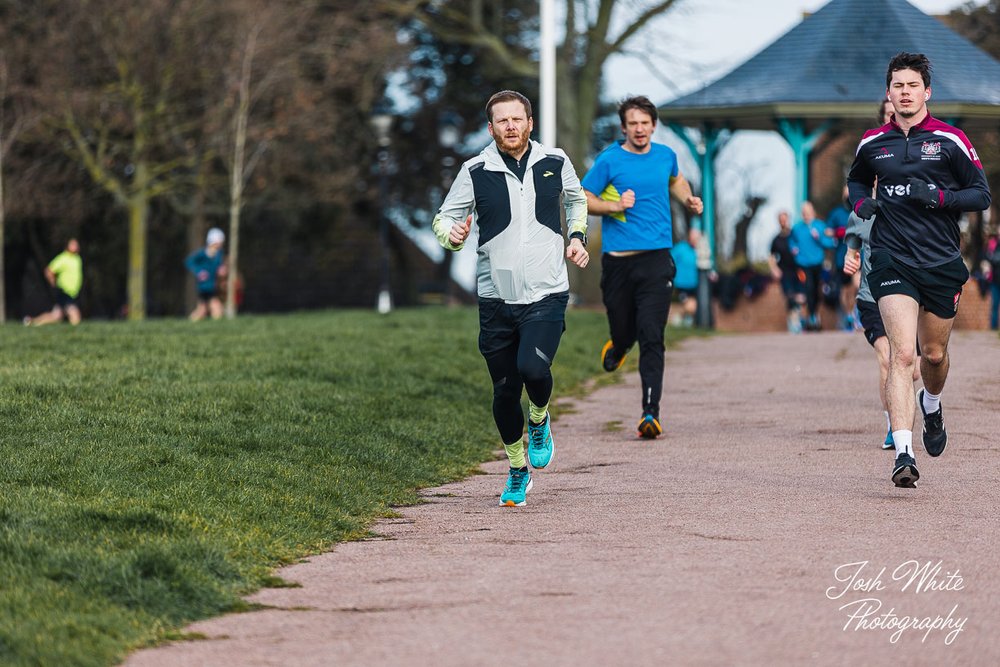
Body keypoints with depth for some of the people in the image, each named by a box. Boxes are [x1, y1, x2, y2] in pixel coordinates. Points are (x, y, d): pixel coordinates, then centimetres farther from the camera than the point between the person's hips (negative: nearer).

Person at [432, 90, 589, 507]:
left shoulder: (554, 163, 3)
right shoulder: (475, 172, -2)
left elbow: (576, 200, 24)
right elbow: (443, 219, 4)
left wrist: (577, 237, 9)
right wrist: (453, 235, -18)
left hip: (546, 293, -1)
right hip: (496, 297, 1)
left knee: (533, 367, -24)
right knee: (505, 391, 5)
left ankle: (539, 421, 11)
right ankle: (518, 470, 27)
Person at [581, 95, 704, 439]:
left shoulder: (666, 156, 10)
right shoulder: (609, 160, -2)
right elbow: (581, 198, 1)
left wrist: (689, 199, 14)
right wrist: (615, 206, -14)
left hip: (656, 257, 1)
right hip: (618, 259, -1)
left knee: (651, 336, -11)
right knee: (624, 329, 9)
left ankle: (651, 413, -12)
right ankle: (618, 347, 50)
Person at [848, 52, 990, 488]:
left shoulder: (950, 140, -2)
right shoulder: (872, 143, 6)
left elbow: (982, 194, 0)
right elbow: (856, 179, 27)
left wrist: (938, 196, -16)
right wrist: (861, 204, 4)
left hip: (942, 260, 0)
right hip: (892, 259, 0)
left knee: (934, 353, 13)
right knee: (901, 353, -16)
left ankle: (931, 406, 49)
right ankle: (903, 454, -22)